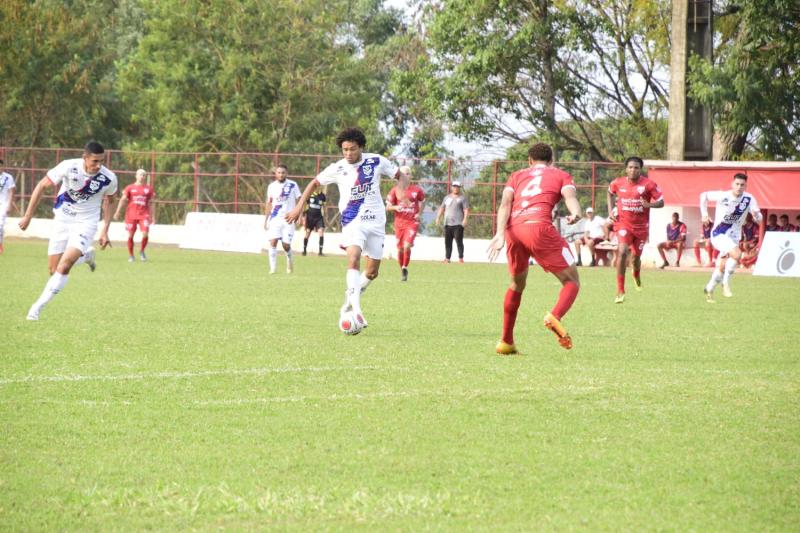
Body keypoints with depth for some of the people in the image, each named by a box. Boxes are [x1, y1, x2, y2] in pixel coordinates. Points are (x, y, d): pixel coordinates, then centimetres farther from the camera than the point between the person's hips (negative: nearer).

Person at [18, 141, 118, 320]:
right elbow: (42, 186, -9)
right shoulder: (68, 167, -21)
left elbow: (108, 201, 5)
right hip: (62, 220, 2)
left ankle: (39, 306, -8)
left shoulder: (109, 178, -16)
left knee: (64, 266, -20)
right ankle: (86, 255, 32)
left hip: (86, 223, -2)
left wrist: (105, 231, 6)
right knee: (54, 270, 4)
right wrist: (28, 216, -7)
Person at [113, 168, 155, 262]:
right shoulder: (130, 188, 4)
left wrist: (152, 216, 11)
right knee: (130, 235, 1)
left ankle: (142, 251, 11)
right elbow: (123, 200, 4)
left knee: (145, 234, -14)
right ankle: (130, 255, 18)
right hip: (131, 214, -1)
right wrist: (118, 212, -4)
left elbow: (149, 204, 14)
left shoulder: (148, 189, 10)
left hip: (144, 214, 1)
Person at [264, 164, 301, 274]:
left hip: (288, 219, -2)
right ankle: (272, 268, -9)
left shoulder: (292, 185, -2)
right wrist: (266, 220, 12)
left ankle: (289, 263, 29)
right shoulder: (272, 186, 7)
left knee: (286, 245, -2)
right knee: (273, 242, -13)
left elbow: (299, 201, 1)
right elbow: (269, 204, 15)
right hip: (275, 219, 2)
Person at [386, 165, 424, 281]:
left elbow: (422, 202, 18)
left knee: (407, 246, -19)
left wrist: (419, 213, 1)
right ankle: (402, 271, 25)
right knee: (400, 249, 5)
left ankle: (405, 268, 0)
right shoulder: (395, 190, 1)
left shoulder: (416, 190, 0)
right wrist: (395, 207, -17)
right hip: (399, 223, 2)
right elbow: (387, 207, 4)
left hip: (412, 222, -2)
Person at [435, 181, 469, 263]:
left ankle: (461, 258, -6)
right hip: (447, 223, 5)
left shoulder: (462, 197, 3)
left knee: (459, 241, -9)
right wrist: (438, 217, 6)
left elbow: (466, 209, -6)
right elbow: (442, 208, 20)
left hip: (458, 223, -5)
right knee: (447, 241, 3)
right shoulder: (447, 197, 19)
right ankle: (447, 258, 7)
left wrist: (465, 219, -20)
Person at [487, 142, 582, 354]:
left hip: (513, 230, 4)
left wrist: (500, 233, -2)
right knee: (571, 281, 5)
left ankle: (506, 342, 27)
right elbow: (570, 195, 0)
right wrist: (575, 214, -20)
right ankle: (555, 316, -25)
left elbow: (505, 203, 11)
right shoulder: (561, 175, 24)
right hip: (539, 226, -4)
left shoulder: (517, 176, 30)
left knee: (517, 284, 26)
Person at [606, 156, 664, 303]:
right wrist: (611, 210, 6)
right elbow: (609, 193, 18)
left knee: (636, 256, 13)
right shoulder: (618, 183, -4)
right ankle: (620, 291, -16)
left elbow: (661, 202, -8)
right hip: (624, 223, -1)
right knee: (622, 251, -22)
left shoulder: (649, 184, -11)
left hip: (641, 226, 1)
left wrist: (649, 204, -28)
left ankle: (637, 275, 53)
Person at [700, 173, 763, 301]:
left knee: (722, 267, 10)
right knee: (737, 254, -28)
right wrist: (704, 214, -5)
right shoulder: (723, 196, -15)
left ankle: (709, 289, 34)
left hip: (734, 236, 4)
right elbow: (704, 195, 1)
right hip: (718, 234, -4)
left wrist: (756, 215, -33)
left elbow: (759, 219, -10)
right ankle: (726, 282, -12)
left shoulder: (749, 199, -9)